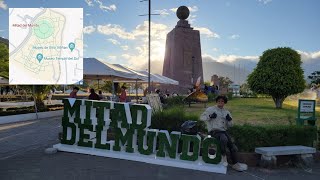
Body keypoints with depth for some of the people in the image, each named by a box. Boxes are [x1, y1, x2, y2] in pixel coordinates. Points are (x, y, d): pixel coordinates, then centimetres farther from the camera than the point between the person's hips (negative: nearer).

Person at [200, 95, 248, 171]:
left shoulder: (227, 112, 17)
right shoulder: (210, 109, 4)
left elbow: (230, 125, 18)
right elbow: (201, 117, 0)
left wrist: (229, 120, -4)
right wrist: (210, 116, -16)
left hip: (224, 131, 6)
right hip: (214, 131, -5)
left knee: (233, 147, -8)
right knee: (224, 138, -35)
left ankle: (235, 164, 8)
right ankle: (223, 156, -17)